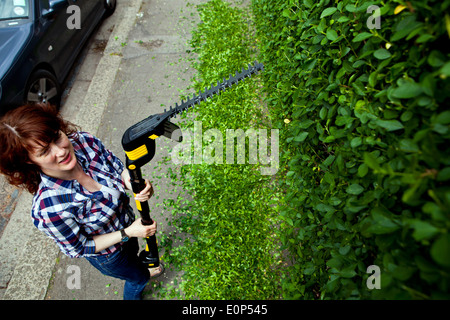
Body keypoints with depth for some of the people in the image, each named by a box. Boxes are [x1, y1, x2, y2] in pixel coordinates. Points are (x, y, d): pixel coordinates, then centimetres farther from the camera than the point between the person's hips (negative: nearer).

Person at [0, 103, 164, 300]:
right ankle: (132, 297, 62)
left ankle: (141, 271, 73)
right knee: (138, 279, 26)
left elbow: (118, 167, -10)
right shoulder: (49, 208, -42)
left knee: (133, 253, 38)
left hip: (126, 220, 5)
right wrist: (127, 233, -28)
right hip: (107, 255, -4)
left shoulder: (84, 141, -30)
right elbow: (78, 249, -24)